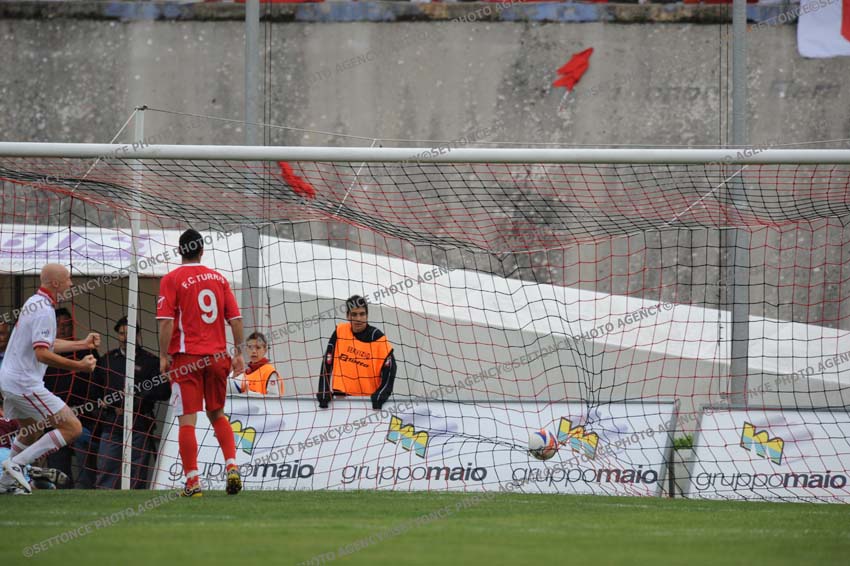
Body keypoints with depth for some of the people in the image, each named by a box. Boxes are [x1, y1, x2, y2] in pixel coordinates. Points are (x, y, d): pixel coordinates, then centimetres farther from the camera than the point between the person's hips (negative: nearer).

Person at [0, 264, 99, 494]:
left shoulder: (33, 303, 14)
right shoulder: (44, 310, -18)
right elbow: (42, 353, -26)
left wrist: (83, 344, 28)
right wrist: (79, 365, -24)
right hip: (25, 384, -10)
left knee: (31, 432, 30)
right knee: (72, 428, -10)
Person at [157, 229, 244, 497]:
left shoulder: (171, 279, -4)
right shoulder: (218, 278, 9)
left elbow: (166, 321, -12)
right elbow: (235, 318, 6)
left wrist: (164, 356, -8)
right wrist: (238, 352, 12)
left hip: (186, 357, -4)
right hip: (217, 356, 4)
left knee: (187, 420, -2)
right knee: (217, 414, 18)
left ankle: (193, 482, -6)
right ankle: (232, 466, 1)